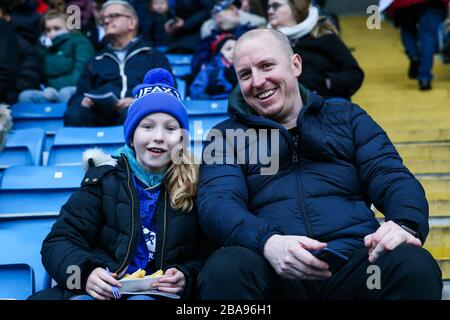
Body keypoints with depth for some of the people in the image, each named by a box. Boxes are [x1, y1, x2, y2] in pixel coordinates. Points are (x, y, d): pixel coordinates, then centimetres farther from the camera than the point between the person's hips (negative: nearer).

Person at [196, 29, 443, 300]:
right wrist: (267, 242, -22)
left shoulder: (348, 118, 21)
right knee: (224, 269, -34)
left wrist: (406, 224, -16)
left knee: (416, 265, -31)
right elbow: (216, 203, 0)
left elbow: (392, 178, 9)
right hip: (274, 274, -1)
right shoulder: (226, 136, 17)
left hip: (354, 263, 1)